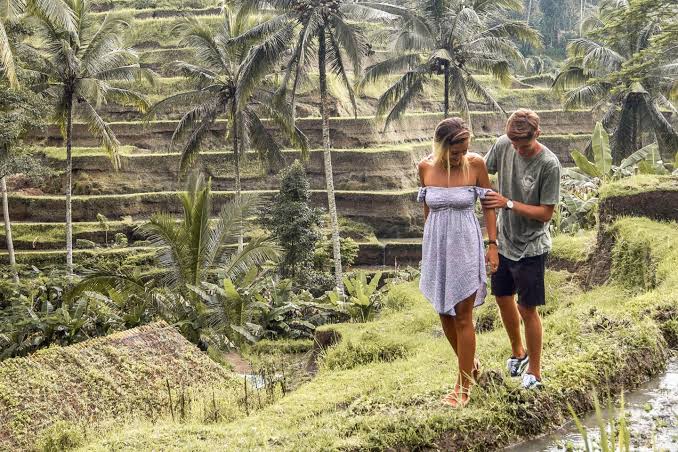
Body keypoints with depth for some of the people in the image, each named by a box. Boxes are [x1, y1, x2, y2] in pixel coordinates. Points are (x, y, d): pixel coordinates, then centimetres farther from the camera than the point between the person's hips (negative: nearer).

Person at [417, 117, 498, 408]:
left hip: (465, 247, -3)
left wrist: (493, 245, -4)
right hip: (436, 246, 3)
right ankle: (470, 364, 35)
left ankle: (464, 384, 13)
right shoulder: (425, 167, -4)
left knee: (462, 317, 0)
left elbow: (488, 205, -1)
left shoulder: (475, 164, -11)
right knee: (445, 314, 12)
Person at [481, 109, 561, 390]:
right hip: (504, 241, 6)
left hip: (531, 248, -6)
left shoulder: (549, 164, -22)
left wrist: (508, 203, -26)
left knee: (528, 309, 2)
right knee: (503, 299, 19)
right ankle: (518, 352, 43)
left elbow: (546, 213, -18)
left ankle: (534, 371, 19)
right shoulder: (503, 145, -8)